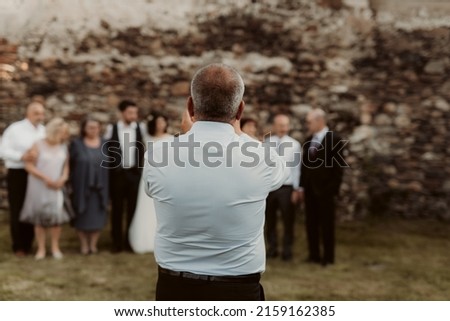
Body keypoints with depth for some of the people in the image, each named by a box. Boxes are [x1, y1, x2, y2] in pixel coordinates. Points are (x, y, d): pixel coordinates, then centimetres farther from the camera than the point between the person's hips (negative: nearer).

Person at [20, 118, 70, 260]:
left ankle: (55, 247, 13)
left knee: (56, 216, -1)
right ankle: (41, 249, 12)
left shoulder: (63, 147, 5)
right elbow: (29, 165, -11)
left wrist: (63, 179, -8)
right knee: (39, 218, 3)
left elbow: (66, 165, 11)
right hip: (39, 187, -3)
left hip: (56, 188, 3)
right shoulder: (38, 145, -8)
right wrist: (46, 179, -16)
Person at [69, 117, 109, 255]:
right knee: (83, 216, 5)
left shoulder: (105, 144, 4)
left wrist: (108, 185, 4)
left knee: (98, 216, 6)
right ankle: (84, 245, 17)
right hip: (82, 186, -2)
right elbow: (70, 165, -3)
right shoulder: (76, 144, -4)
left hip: (100, 187, 2)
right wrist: (70, 184, -7)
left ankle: (93, 244, 18)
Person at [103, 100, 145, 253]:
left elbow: (142, 149, 8)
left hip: (134, 173, 1)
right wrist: (108, 168, 0)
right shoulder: (112, 128, -3)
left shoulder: (139, 128, 1)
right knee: (117, 209, 7)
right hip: (117, 173, -1)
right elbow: (105, 148, 3)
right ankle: (117, 242, 16)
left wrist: (140, 167, 3)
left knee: (133, 208, 6)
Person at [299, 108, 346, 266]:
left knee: (326, 223, 2)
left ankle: (328, 256, 11)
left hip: (324, 189, -6)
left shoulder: (334, 140, -8)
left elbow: (339, 166, -10)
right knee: (311, 223, 9)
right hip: (309, 188, 6)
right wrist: (302, 185, 9)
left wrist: (333, 188, -14)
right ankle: (314, 255, 17)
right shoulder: (309, 140, 12)